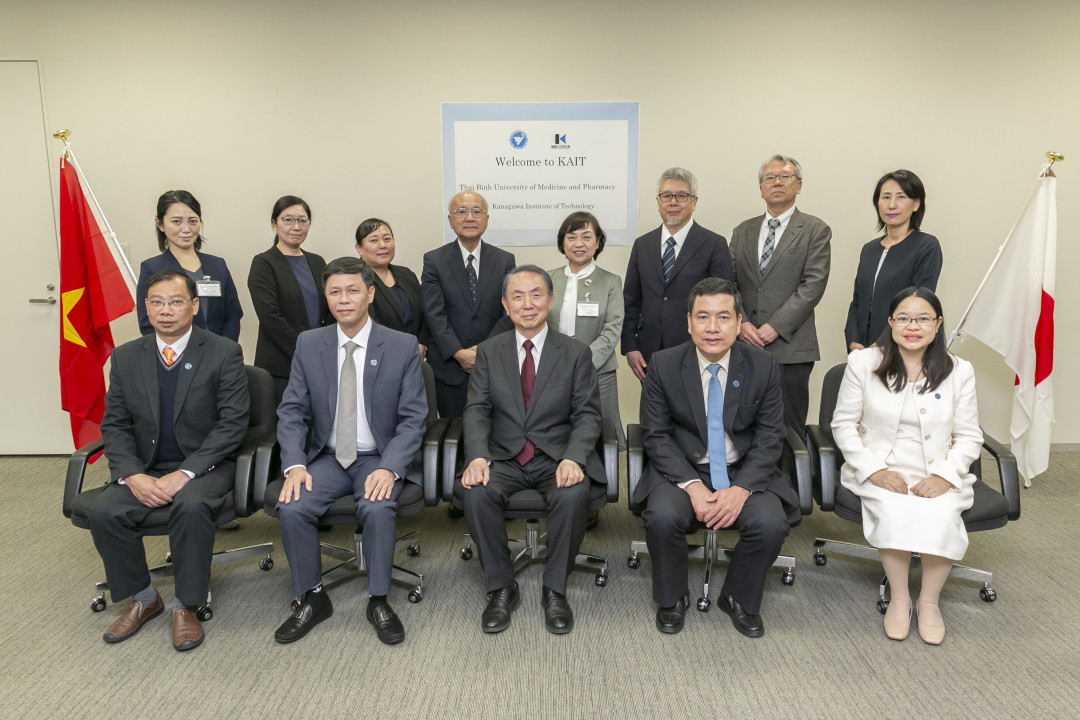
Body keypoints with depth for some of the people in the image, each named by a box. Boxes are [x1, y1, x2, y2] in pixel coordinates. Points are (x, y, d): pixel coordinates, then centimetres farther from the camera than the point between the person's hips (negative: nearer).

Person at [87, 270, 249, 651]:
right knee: (103, 512, -21)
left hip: (204, 466, -4)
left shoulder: (224, 353, -6)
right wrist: (133, 476, -13)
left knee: (191, 506, -33)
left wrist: (185, 473, -20)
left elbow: (233, 423, -11)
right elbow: (114, 425, 6)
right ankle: (143, 598, 4)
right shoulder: (126, 357, 6)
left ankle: (185, 605, -11)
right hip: (144, 468, 4)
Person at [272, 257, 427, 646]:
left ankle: (378, 601, -7)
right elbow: (291, 412, 2)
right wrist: (294, 465, -15)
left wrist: (389, 468, -22)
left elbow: (413, 419, -6)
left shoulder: (402, 346, -5)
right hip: (327, 457, 3)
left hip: (380, 459, -2)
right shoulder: (308, 344, 2)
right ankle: (312, 599, 1)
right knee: (291, 508, -23)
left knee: (378, 509, -31)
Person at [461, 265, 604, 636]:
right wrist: (478, 457, -19)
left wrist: (573, 458, -21)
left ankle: (555, 590, -10)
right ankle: (501, 589, -8)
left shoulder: (576, 353, 4)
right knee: (476, 493, -29)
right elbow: (476, 410, 0)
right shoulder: (488, 352, 8)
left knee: (573, 495, -33)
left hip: (557, 457, -1)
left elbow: (587, 414, -2)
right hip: (504, 457, 1)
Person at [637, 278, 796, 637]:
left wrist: (741, 489, -20)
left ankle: (740, 599, 6)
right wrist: (692, 485, -20)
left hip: (745, 471, 1)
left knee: (771, 524, -26)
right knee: (662, 517, -29)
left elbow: (770, 438, -4)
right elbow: (655, 435, -6)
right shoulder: (663, 365, -7)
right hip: (682, 469, -1)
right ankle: (671, 599, 2)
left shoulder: (764, 366, -5)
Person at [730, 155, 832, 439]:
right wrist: (742, 323, -6)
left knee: (789, 430, 0)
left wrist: (775, 327, -14)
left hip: (790, 346, -3)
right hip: (746, 345, 3)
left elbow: (813, 284, -6)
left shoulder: (815, 230, 5)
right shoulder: (742, 231, 17)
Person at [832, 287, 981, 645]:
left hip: (938, 478, 1)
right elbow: (843, 424, 2)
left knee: (940, 517, -30)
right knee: (896, 512, -32)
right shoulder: (863, 363, 1)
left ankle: (929, 601, -7)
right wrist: (874, 470, -10)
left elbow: (969, 436, 6)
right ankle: (899, 599, -10)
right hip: (879, 474, -1)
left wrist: (945, 475, -12)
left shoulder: (959, 371, 5)